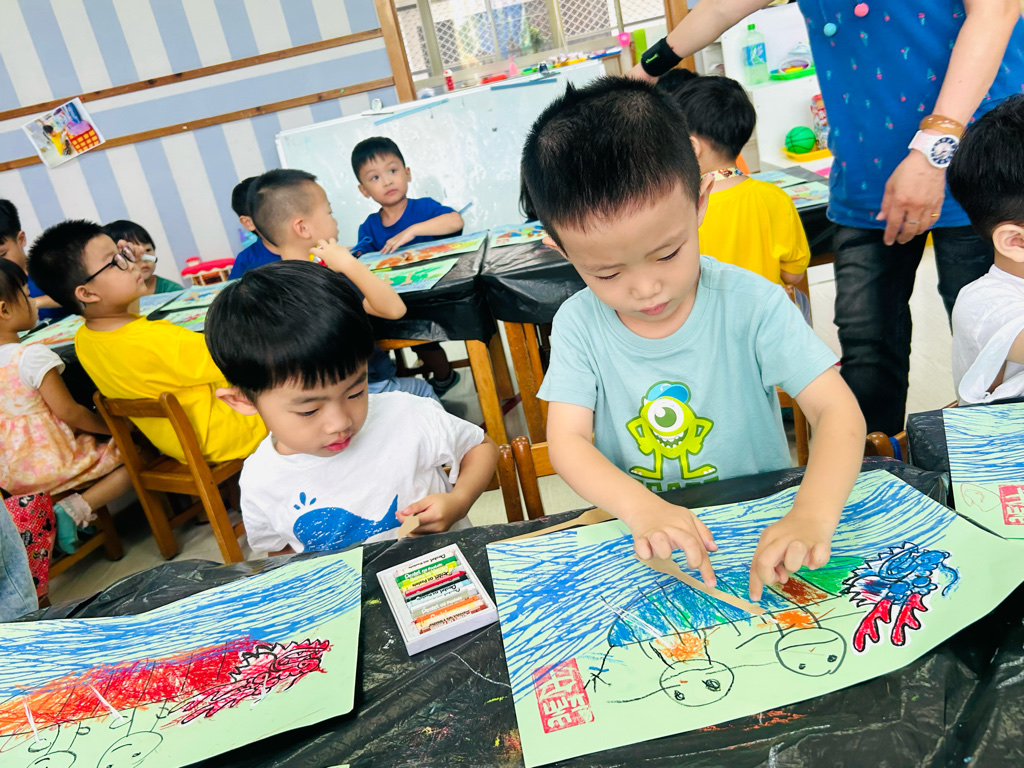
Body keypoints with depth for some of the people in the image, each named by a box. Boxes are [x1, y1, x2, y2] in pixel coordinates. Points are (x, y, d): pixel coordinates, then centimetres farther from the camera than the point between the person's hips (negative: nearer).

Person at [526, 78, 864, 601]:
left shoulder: (751, 304, -13)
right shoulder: (578, 325, -7)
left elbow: (837, 410, -16)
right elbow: (568, 440, -12)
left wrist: (812, 516, -34)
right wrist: (641, 508, -31)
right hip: (641, 546, 1)